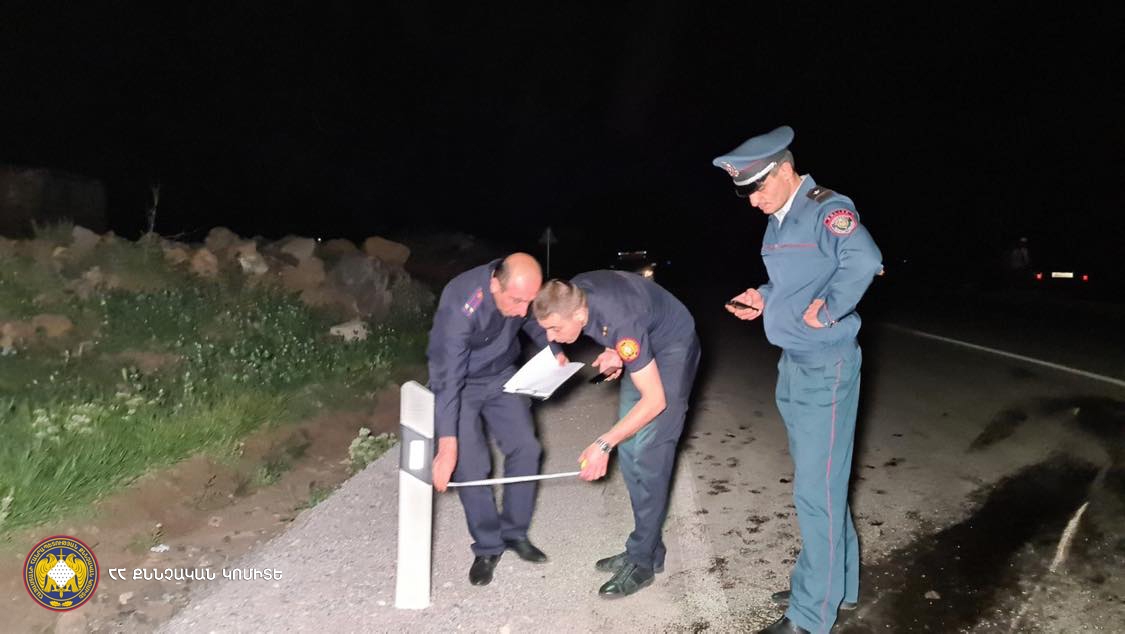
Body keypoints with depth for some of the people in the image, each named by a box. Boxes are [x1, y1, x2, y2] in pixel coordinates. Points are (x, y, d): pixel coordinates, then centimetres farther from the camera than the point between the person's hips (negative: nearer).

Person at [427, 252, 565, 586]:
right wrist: (447, 447, -39)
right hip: (457, 382, -5)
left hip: (501, 376, 5)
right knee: (470, 465, -11)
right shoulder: (460, 305, -38)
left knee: (525, 447, -2)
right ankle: (488, 547, 9)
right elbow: (447, 379, -38)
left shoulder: (520, 289, -20)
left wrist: (553, 349, -4)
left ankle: (515, 532, 16)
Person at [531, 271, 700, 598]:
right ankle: (649, 548, 15)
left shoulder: (621, 323, -39)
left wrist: (603, 444, -35)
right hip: (645, 346, 8)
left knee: (648, 454, -13)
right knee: (628, 447, 6)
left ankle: (642, 561, -4)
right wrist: (614, 353, -9)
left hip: (673, 348, -8)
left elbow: (655, 400, -34)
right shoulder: (570, 295, -18)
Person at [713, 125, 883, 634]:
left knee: (817, 489, -1)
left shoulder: (828, 209, -17)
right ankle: (837, 583, 36)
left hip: (825, 367, -9)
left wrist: (827, 312, -26)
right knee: (820, 481, 19)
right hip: (792, 365, 9)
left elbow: (863, 260, -36)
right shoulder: (777, 222, 10)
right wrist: (764, 298, 7)